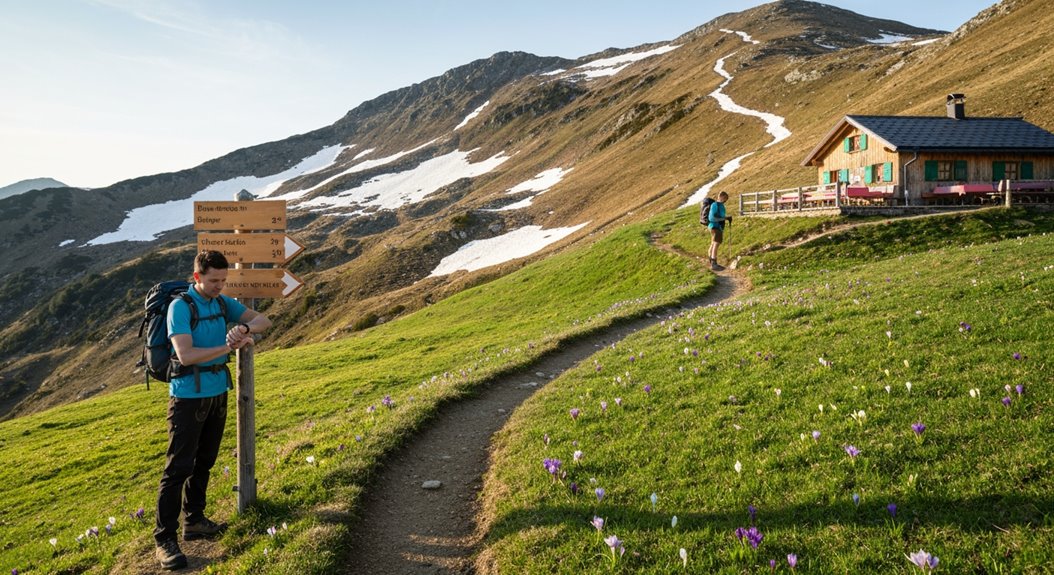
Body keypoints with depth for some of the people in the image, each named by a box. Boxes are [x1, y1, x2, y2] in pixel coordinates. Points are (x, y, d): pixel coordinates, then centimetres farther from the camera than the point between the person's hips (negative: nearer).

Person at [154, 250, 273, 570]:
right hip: (189, 396, -7)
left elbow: (263, 321, 3)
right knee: (179, 467, -5)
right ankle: (164, 540, 2)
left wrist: (244, 329, -19)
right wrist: (229, 347, -27)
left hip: (218, 393, 7)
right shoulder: (180, 306, -14)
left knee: (204, 462, 15)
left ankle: (194, 522, 27)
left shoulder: (223, 304, 5)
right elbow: (185, 355, -24)